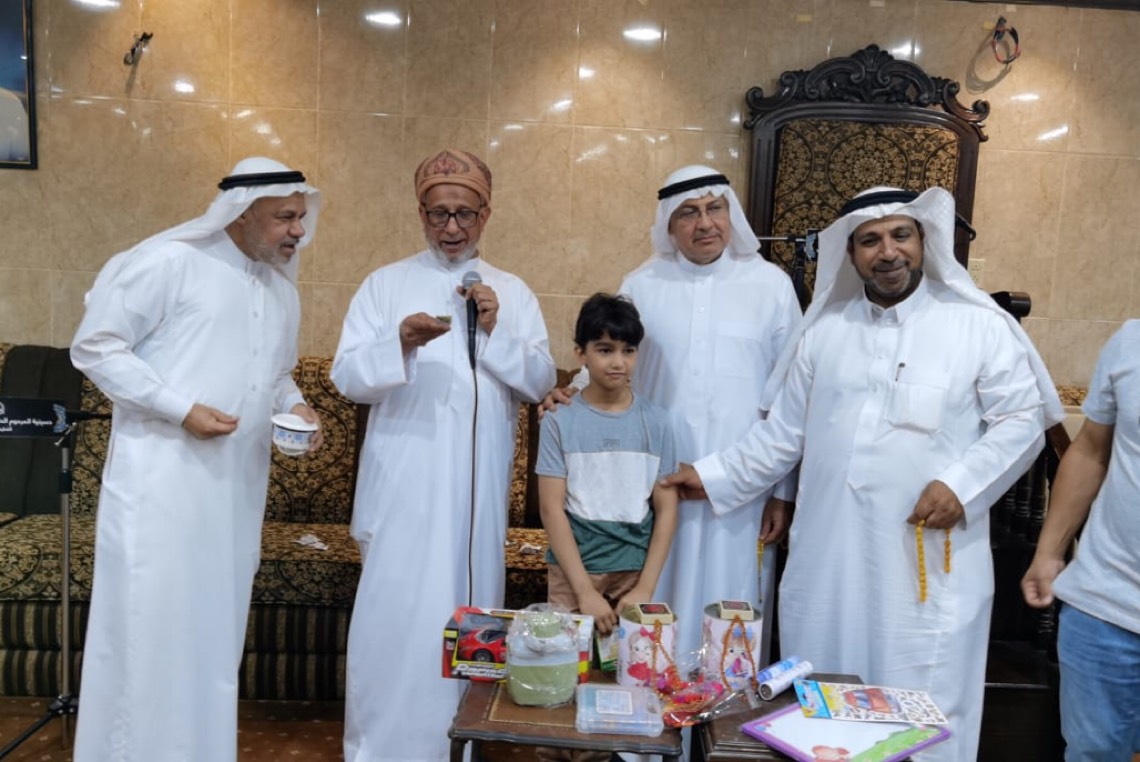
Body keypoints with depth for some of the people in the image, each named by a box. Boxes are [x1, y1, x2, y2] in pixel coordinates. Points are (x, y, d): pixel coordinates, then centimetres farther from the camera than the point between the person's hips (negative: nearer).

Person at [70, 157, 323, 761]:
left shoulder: (282, 287, 13)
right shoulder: (169, 262, -8)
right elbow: (95, 347, -9)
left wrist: (293, 405, 0)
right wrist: (182, 410, -17)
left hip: (238, 482, 7)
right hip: (162, 475, -6)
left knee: (215, 625, 14)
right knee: (150, 623, 1)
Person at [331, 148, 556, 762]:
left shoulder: (512, 293, 10)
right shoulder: (384, 284, 5)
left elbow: (541, 382, 3)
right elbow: (348, 377, -4)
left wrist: (496, 331, -11)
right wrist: (401, 341, -22)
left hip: (478, 486, 2)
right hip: (402, 484, -1)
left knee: (466, 611, 10)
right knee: (394, 611, 1)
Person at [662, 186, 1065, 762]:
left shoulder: (979, 326, -1)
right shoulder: (823, 330, 10)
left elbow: (1021, 420, -1)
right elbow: (784, 432, 13)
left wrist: (962, 484, -15)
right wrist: (715, 476, 9)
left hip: (929, 564, -3)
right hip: (828, 560, 4)